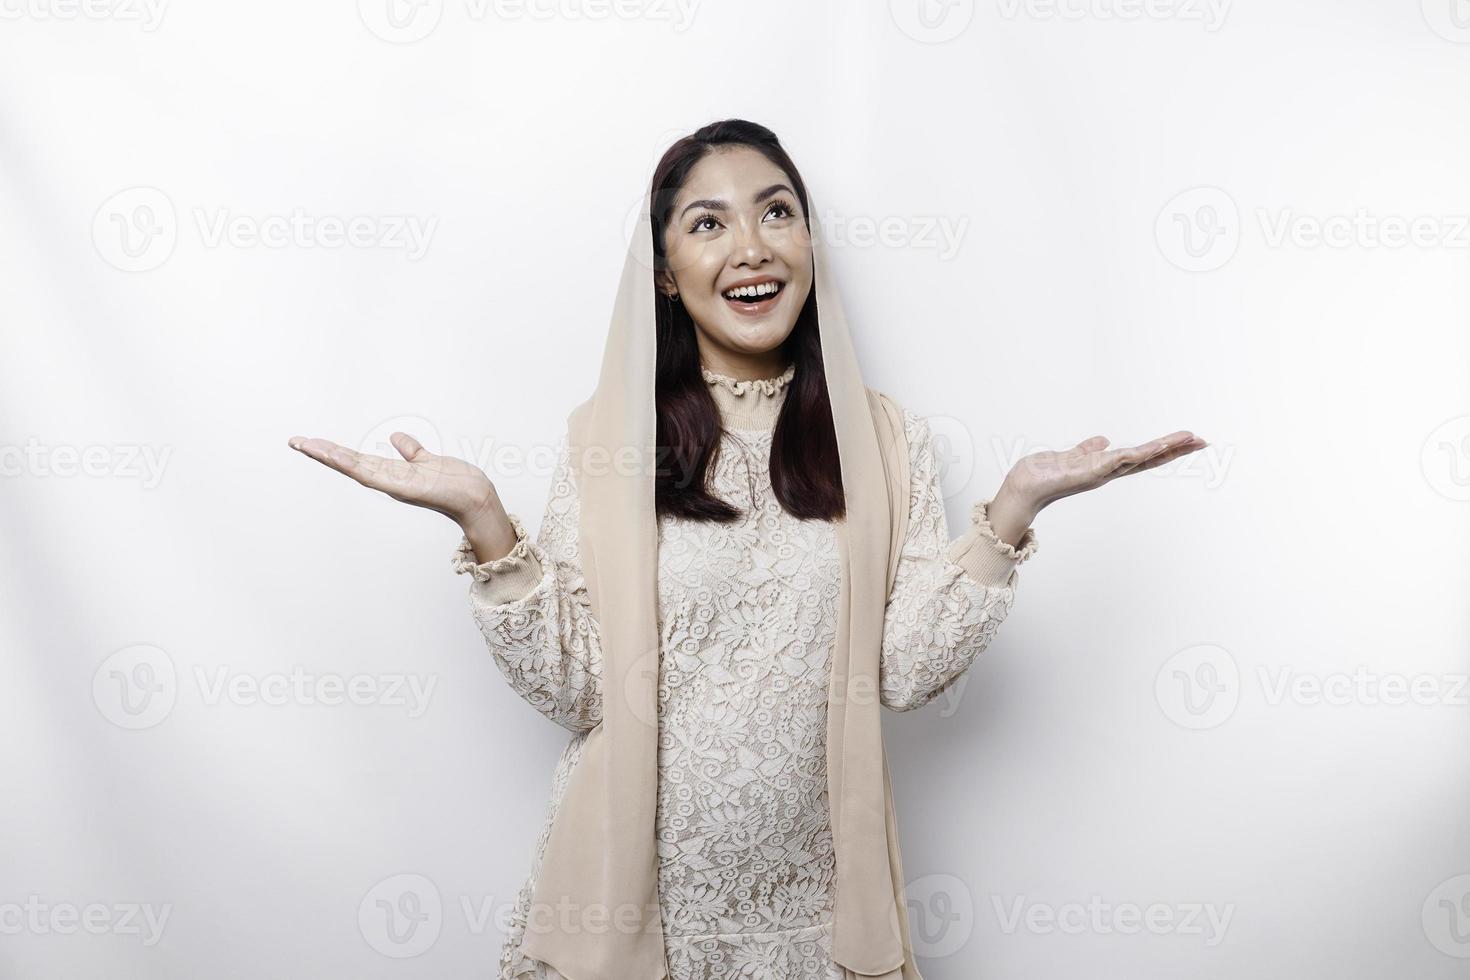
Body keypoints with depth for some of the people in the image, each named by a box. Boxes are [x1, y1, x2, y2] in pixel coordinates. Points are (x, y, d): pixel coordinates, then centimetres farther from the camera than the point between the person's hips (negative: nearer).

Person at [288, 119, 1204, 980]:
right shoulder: (607, 436, -6)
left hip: (807, 888, 1)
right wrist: (483, 519, -22)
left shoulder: (884, 436, -2)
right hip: (635, 879, -1)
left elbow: (909, 669, -8)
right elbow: (569, 685, -11)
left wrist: (1014, 506, -15)